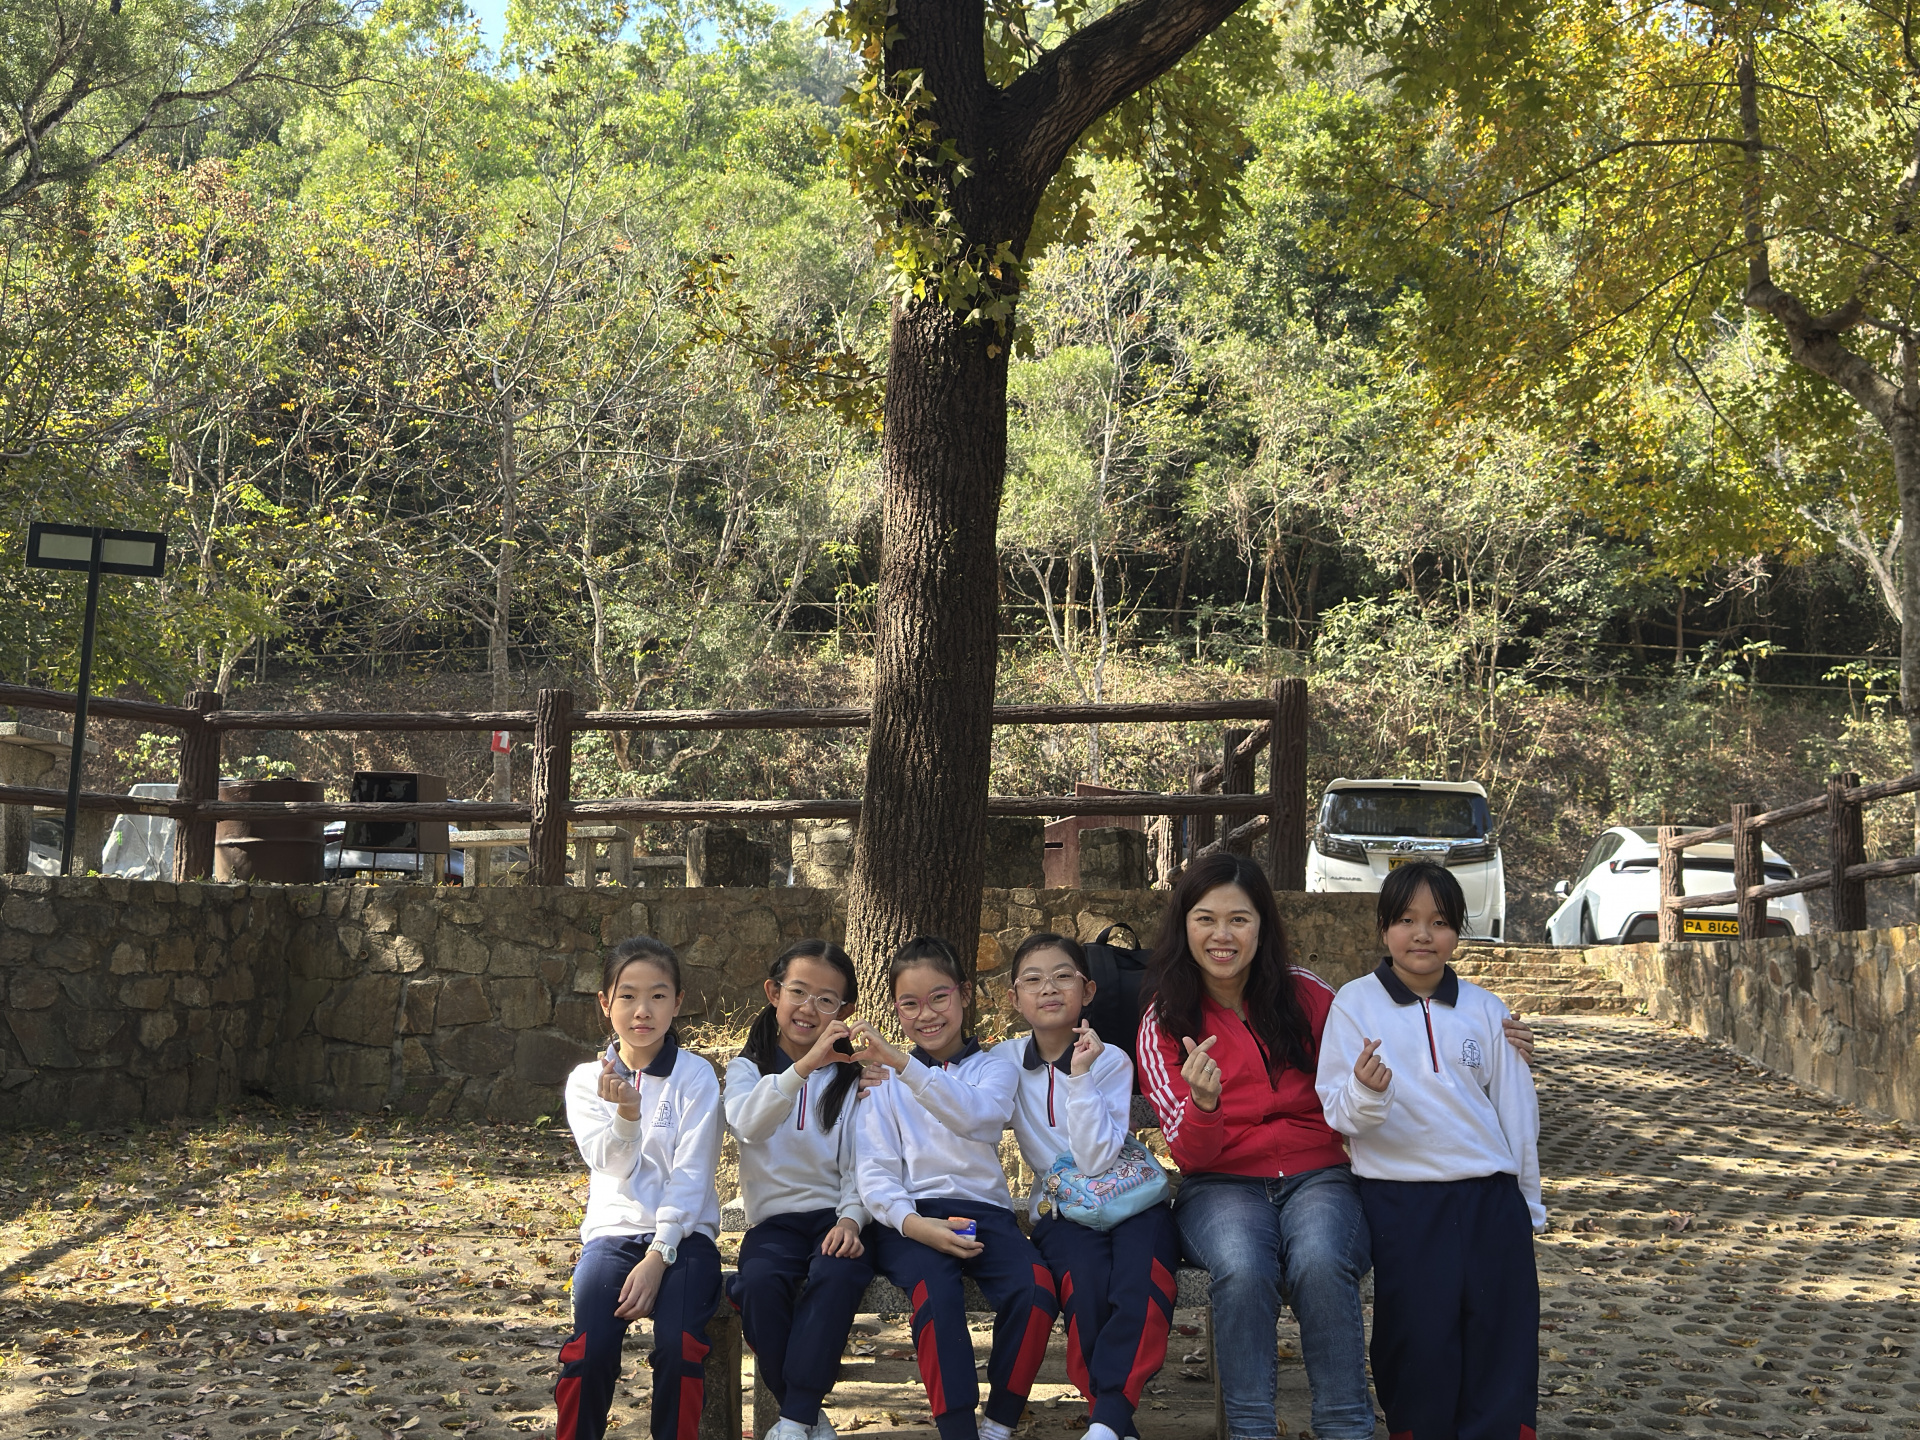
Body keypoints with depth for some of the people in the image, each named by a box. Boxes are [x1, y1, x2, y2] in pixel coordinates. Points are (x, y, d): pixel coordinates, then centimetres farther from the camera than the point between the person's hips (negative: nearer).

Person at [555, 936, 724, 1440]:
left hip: (683, 1233, -1)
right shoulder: (586, 1080, 7)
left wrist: (657, 1257, -16)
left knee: (680, 1346, -27)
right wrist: (625, 1114, -26)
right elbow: (614, 1165, -6)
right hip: (613, 1229, 1)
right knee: (591, 1349, -24)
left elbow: (691, 1175, -6)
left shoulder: (696, 1075, 1)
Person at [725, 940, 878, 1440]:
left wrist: (850, 1217, -17)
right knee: (760, 1281, -32)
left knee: (837, 1275, -33)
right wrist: (803, 1066, -32)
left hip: (838, 1216, 0)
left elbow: (860, 1164, 4)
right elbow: (749, 1124, -17)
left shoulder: (852, 1076, 12)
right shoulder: (748, 1068, 8)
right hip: (775, 1217, 0)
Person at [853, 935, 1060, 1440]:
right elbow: (874, 1174, 5)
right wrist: (913, 1223, -16)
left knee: (1035, 1288, -28)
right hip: (911, 1216, -1)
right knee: (936, 1291, -33)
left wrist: (904, 1064, -26)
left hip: (983, 1210, 1)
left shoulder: (992, 1070, 14)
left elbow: (977, 1115, -13)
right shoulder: (884, 1081, 16)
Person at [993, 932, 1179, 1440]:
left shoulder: (1110, 1060, -4)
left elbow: (1095, 1159, -16)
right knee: (1087, 1283, -31)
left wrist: (1080, 1075, -22)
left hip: (1132, 1201, -1)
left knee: (1142, 1283, -32)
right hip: (1062, 1212, 1)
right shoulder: (1008, 1060, 5)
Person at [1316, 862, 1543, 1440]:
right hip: (1400, 1199, -3)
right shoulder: (1356, 1003, -1)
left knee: (1503, 1343, 5)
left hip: (1491, 1196, 3)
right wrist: (1366, 1093, -28)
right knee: (1419, 1342, 0)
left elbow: (1515, 1109, 15)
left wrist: (1528, 1202, 18)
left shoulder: (1483, 1008, 7)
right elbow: (1337, 1112, -6)